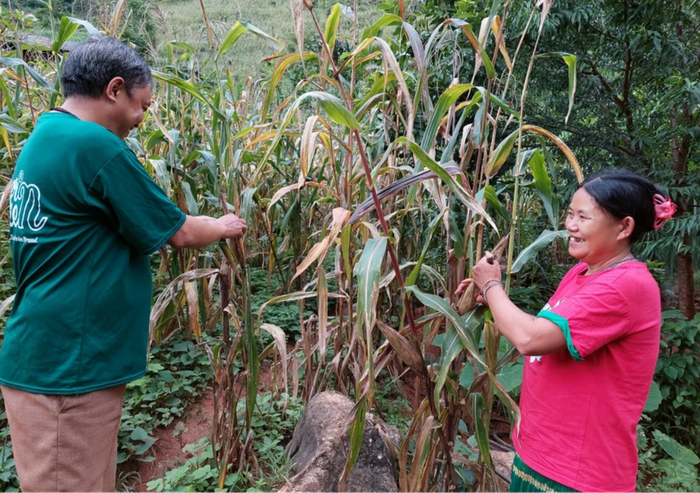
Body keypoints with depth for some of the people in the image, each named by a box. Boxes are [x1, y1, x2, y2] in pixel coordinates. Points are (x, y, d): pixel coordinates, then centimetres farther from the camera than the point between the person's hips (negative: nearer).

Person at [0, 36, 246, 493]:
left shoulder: (41, 138, 11)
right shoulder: (97, 147, -19)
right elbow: (178, 233, -11)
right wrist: (222, 227, 9)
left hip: (45, 357, 9)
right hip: (67, 365, -9)